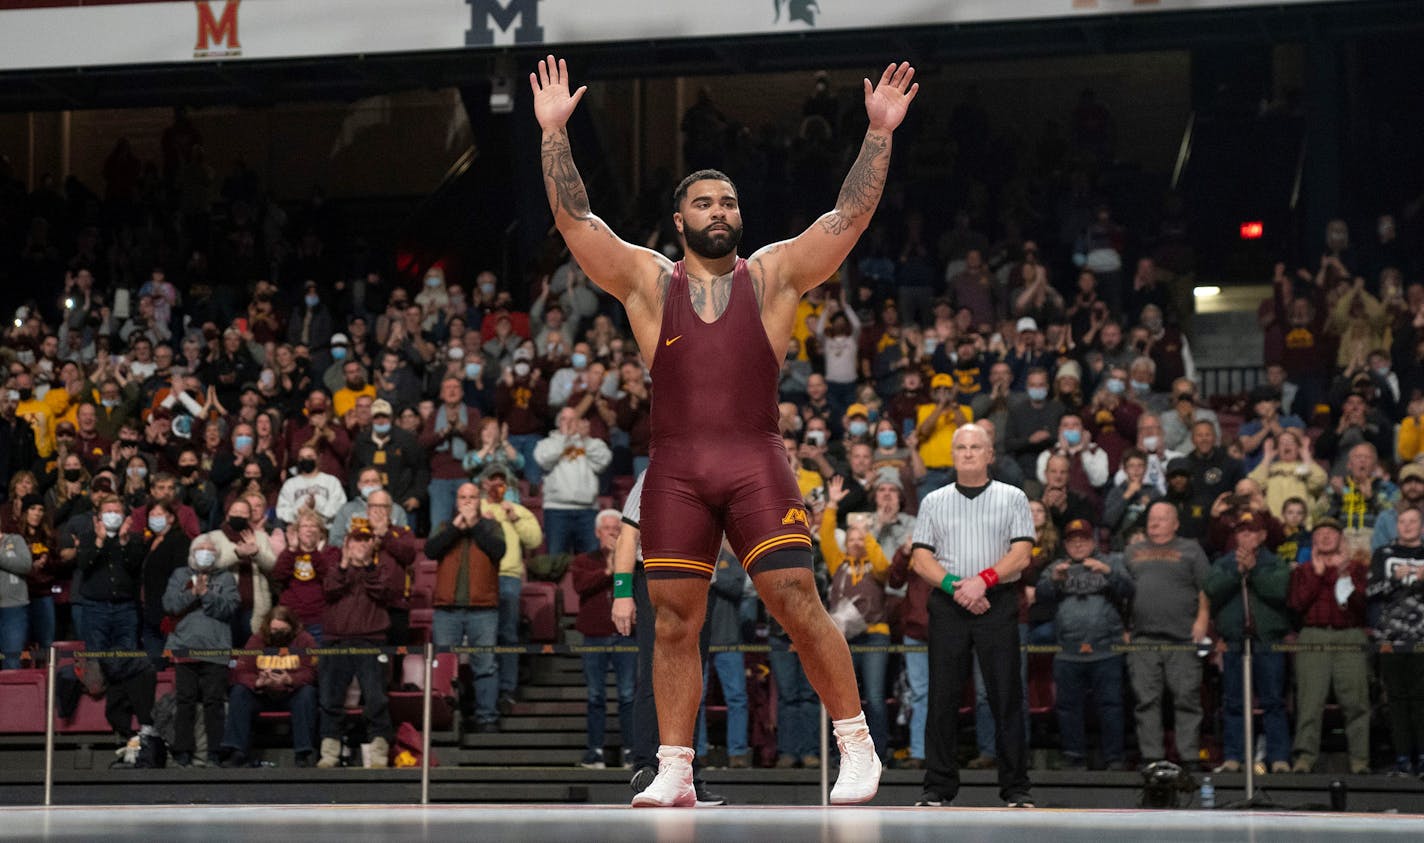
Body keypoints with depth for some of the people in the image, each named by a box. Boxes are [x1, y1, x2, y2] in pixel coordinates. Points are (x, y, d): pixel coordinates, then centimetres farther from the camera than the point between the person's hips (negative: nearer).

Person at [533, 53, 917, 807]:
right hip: (675, 468, 1)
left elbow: (849, 215, 3)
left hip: (756, 463, -1)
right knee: (674, 621, 2)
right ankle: (674, 773, 9)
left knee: (798, 602, -8)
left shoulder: (773, 275, 10)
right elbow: (574, 218, 4)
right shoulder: (648, 280, 11)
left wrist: (879, 132, -4)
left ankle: (857, 746, 3)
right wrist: (554, 133, -3)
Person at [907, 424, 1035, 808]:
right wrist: (955, 586, -9)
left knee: (1006, 695, -3)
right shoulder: (934, 502, 15)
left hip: (998, 603, -1)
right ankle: (939, 786, 5)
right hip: (947, 604, 2)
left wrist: (983, 580, -14)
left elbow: (1021, 554, 0)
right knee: (943, 696, 0)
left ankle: (1015, 787, 1)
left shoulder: (1013, 498, 10)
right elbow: (921, 558, 7)